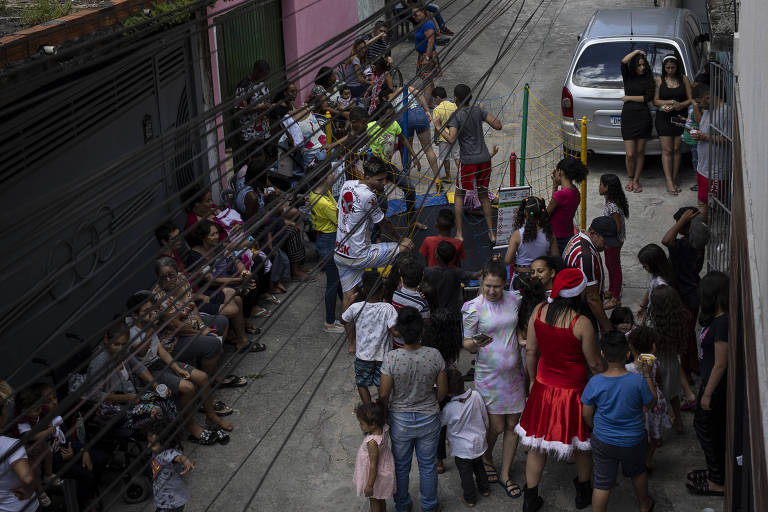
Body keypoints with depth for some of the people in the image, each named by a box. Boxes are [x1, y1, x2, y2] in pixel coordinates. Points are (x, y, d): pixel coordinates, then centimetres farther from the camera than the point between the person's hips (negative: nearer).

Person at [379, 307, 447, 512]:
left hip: (400, 420, -1)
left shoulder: (391, 358, -24)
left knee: (401, 466, 22)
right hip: (429, 419, 1)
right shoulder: (434, 355, -19)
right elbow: (442, 391, -8)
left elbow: (384, 394, -15)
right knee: (427, 466, 21)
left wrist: (385, 408, 7)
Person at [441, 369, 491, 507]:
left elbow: (440, 422, -7)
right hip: (479, 443, 5)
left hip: (462, 449, -5)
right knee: (478, 465, 28)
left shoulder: (449, 409, -28)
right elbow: (485, 417, -2)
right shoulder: (476, 396, -17)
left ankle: (470, 498, 28)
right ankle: (484, 488, 45)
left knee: (465, 472, 14)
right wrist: (484, 429, 16)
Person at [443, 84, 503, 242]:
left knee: (459, 195, 11)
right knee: (484, 195, 16)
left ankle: (459, 235, 8)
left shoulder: (456, 116, -11)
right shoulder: (478, 110, 3)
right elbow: (498, 126, 2)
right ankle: (492, 234, 15)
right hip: (485, 158, 5)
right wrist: (484, 112, 14)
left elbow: (451, 139, -22)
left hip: (468, 161, -4)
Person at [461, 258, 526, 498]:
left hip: (514, 371, 4)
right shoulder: (473, 308, -13)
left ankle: (505, 474, 25)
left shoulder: (513, 299, 0)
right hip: (488, 374, -4)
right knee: (496, 427, 1)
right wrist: (476, 343, -29)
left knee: (512, 425, 9)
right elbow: (467, 343, -7)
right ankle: (486, 458, 34)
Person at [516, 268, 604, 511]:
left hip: (544, 388, 4)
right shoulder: (582, 324, -24)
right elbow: (595, 364, -13)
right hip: (573, 391, -4)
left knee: (536, 445, 17)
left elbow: (530, 351, 0)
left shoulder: (538, 311, -11)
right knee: (581, 445, 21)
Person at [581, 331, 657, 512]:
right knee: (638, 473, 28)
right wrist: (648, 375, 4)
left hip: (603, 443, -1)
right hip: (634, 441, 1)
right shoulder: (638, 381, -22)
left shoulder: (594, 383, -19)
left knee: (601, 484, 9)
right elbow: (650, 403, -3)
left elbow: (586, 414, -7)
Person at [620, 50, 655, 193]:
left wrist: (629, 98, -3)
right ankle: (630, 179, 18)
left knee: (640, 152, 6)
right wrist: (637, 51, 5)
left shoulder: (648, 79, 7)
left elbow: (648, 97, -4)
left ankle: (636, 180, 18)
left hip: (643, 116, 0)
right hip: (628, 116, 0)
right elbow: (624, 62, -7)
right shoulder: (627, 77, 9)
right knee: (630, 154, -4)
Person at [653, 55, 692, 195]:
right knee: (667, 150, -4)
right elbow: (655, 101, -1)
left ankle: (674, 180, 11)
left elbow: (690, 99, 2)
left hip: (680, 118, 1)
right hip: (664, 119, -1)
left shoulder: (684, 79, 4)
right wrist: (669, 102, -16)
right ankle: (669, 182, -5)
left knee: (676, 149, 3)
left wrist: (679, 105, -16)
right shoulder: (659, 80, 4)